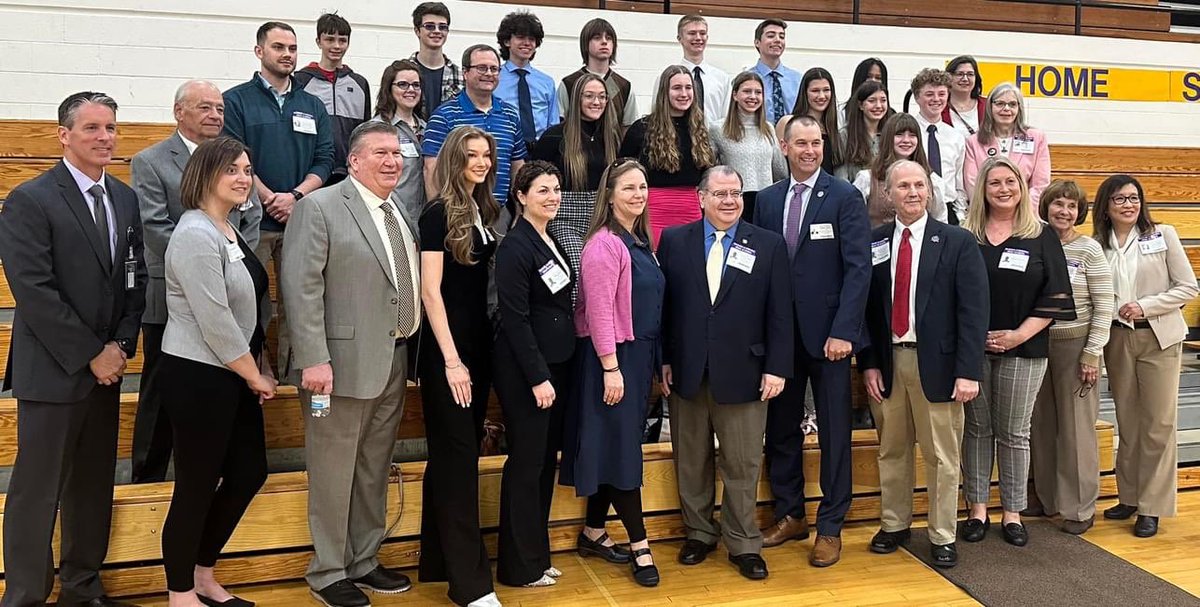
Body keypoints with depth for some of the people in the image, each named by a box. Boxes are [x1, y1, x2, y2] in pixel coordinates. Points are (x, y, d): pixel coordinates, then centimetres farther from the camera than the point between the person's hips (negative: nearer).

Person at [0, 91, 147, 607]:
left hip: (106, 366, 6)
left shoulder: (124, 197, 9)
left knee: (94, 487, 14)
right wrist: (90, 355, -14)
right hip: (52, 371, -6)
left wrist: (120, 345, -2)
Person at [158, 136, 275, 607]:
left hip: (233, 374, 9)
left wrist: (258, 369, 11)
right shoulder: (196, 235, -17)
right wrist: (256, 376, -11)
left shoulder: (229, 231, 11)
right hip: (198, 377, -9)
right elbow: (215, 324, -21)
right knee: (196, 488, 3)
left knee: (249, 472, 14)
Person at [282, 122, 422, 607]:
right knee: (334, 471, 6)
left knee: (375, 470, 17)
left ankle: (365, 561, 32)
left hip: (394, 362, 7)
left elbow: (409, 281, 12)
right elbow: (301, 286, -14)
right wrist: (313, 359, -19)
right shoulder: (320, 207, -8)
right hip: (344, 363, -6)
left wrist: (409, 351, 5)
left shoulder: (400, 209, 12)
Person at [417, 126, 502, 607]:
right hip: (447, 351, -7)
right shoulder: (438, 214, -10)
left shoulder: (484, 211, 11)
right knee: (458, 458, -3)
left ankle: (439, 562, 26)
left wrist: (476, 353, 9)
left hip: (480, 346, 7)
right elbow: (430, 291, -14)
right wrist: (451, 360, -17)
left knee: (455, 457, 14)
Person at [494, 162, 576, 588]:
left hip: (556, 364, 9)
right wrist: (538, 376, -19)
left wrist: (554, 370, 10)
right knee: (526, 464, 1)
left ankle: (537, 554, 28)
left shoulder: (552, 243, 12)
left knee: (546, 461, 15)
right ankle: (520, 566, 15)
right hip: (525, 370, -9)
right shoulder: (516, 247, -14)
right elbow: (515, 318, -18)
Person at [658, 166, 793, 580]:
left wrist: (776, 368, -5)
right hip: (686, 372, 1)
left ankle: (744, 544, 22)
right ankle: (699, 533, 30)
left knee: (742, 465, 7)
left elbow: (779, 313, 0)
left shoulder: (769, 245, 3)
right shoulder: (674, 241, 4)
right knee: (691, 461, 13)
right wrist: (664, 359, 0)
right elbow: (663, 304, 4)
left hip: (742, 373, -1)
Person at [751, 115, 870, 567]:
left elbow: (858, 268, -10)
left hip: (827, 332, -4)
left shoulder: (845, 197, -4)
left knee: (834, 432, 6)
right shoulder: (767, 200, 8)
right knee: (780, 427, 12)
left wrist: (843, 331, -17)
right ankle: (789, 514, 28)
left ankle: (830, 526, 19)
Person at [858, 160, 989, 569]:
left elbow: (973, 311, -6)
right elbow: (866, 308, 6)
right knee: (891, 450, 14)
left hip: (936, 362, -2)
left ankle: (942, 536, 21)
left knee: (941, 455, 7)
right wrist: (868, 363, 0)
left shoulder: (958, 242, -2)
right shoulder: (874, 243, 5)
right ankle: (894, 525, 30)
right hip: (887, 361, 3)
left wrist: (968, 370, -13)